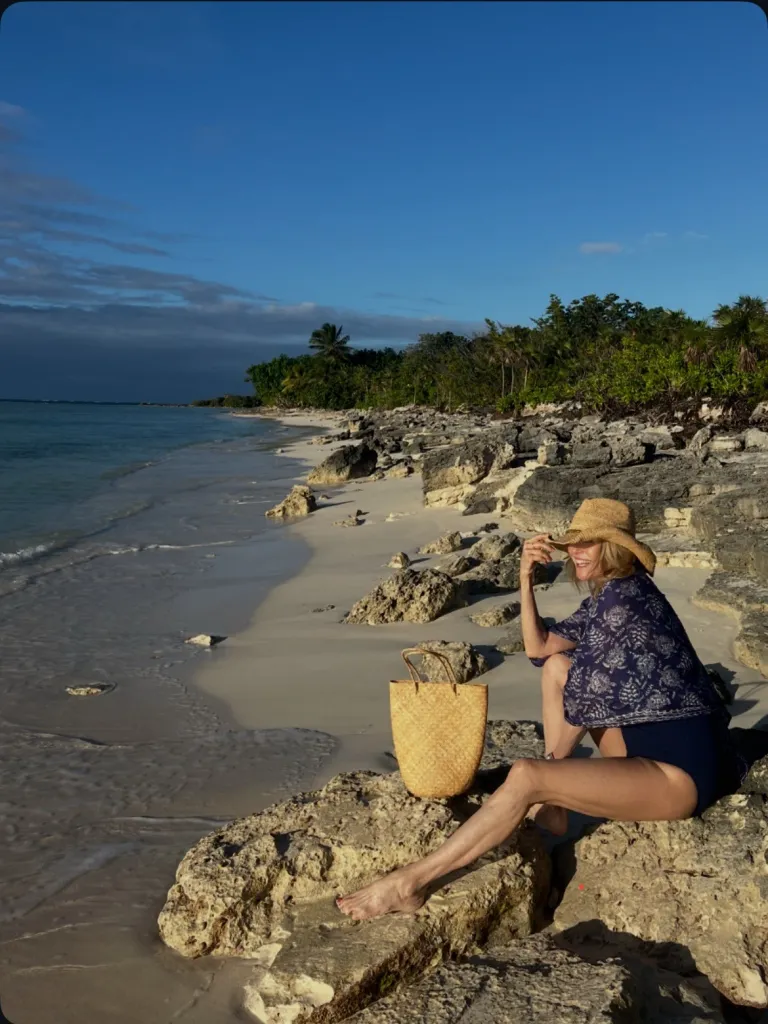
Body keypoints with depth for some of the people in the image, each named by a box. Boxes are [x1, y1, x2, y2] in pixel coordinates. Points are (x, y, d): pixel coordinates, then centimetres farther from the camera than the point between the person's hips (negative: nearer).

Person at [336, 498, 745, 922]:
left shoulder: (623, 594, -16)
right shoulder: (606, 597, 13)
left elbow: (588, 694, -11)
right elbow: (538, 647, 14)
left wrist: (554, 760, 4)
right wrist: (526, 578, 2)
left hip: (680, 772, -10)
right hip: (644, 745, 10)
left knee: (525, 776, -24)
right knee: (557, 665, 9)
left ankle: (409, 883, -18)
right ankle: (551, 808, 11)